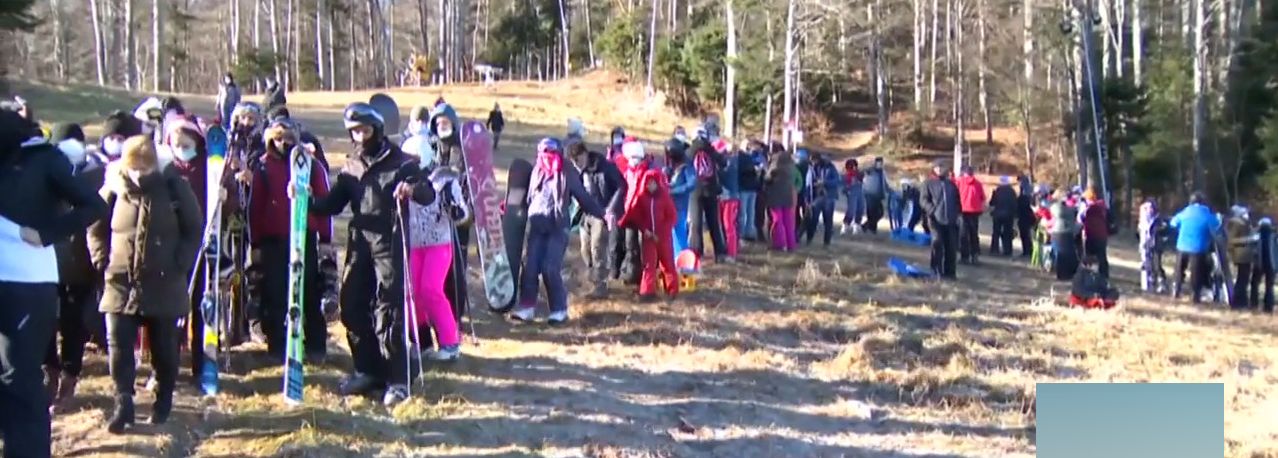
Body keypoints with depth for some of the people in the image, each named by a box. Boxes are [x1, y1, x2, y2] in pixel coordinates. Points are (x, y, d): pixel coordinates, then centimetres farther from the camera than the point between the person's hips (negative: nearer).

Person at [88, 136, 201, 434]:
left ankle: (163, 402, 23)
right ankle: (123, 404, 0)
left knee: (164, 347, 8)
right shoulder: (114, 189, -1)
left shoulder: (174, 186, -5)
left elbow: (194, 229, 1)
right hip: (120, 282, 1)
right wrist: (102, 260, -1)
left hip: (164, 283, -1)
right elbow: (96, 228, 11)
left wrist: (180, 263, -7)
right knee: (118, 345, -5)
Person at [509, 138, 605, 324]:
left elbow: (583, 197, 0)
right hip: (537, 226, 4)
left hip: (558, 227, -4)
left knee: (550, 268, -12)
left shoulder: (568, 174, -2)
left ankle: (559, 310, -1)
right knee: (530, 267, -4)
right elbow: (530, 197, 17)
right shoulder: (537, 171, 10)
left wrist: (602, 213, -4)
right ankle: (527, 307, 4)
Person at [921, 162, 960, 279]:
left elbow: (957, 201, 22)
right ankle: (937, 271, 0)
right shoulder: (929, 183, 6)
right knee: (937, 244, -9)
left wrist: (956, 213, 7)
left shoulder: (951, 184, 18)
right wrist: (932, 210, -17)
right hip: (936, 219, -4)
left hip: (951, 220, 4)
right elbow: (923, 200, -3)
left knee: (951, 247, 2)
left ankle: (950, 272, 11)